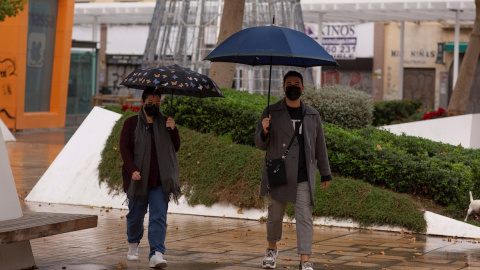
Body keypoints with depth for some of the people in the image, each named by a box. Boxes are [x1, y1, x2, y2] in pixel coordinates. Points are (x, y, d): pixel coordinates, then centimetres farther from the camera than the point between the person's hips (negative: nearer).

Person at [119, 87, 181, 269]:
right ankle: (133, 244, 36)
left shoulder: (164, 123, 10)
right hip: (138, 178, -1)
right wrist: (132, 170, -17)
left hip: (159, 180, 1)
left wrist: (173, 130, -11)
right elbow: (124, 148, -3)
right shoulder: (131, 123, 4)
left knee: (159, 217, -10)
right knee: (136, 215, 10)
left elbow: (175, 148, 7)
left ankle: (157, 254, -16)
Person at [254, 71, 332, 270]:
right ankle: (272, 249, 34)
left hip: (303, 177, 1)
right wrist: (264, 132, -19)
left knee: (304, 217, -7)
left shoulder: (312, 115, 10)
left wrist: (325, 174, 15)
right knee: (275, 215, 8)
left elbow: (320, 147, 16)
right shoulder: (271, 113, 4)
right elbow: (260, 144, 4)